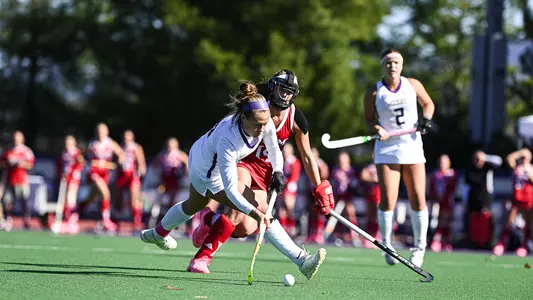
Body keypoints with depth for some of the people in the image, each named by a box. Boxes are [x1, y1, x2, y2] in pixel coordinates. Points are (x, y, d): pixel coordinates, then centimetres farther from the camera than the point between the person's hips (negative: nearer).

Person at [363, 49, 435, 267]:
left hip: (412, 146, 2)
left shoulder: (413, 85, 2)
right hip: (387, 149, -2)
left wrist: (426, 119, -2)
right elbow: (369, 118, 8)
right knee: (387, 200, -10)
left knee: (418, 199, -1)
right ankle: (387, 245, 8)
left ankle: (419, 246, 13)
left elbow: (428, 103, 17)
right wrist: (377, 129, -12)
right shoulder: (374, 93, -3)